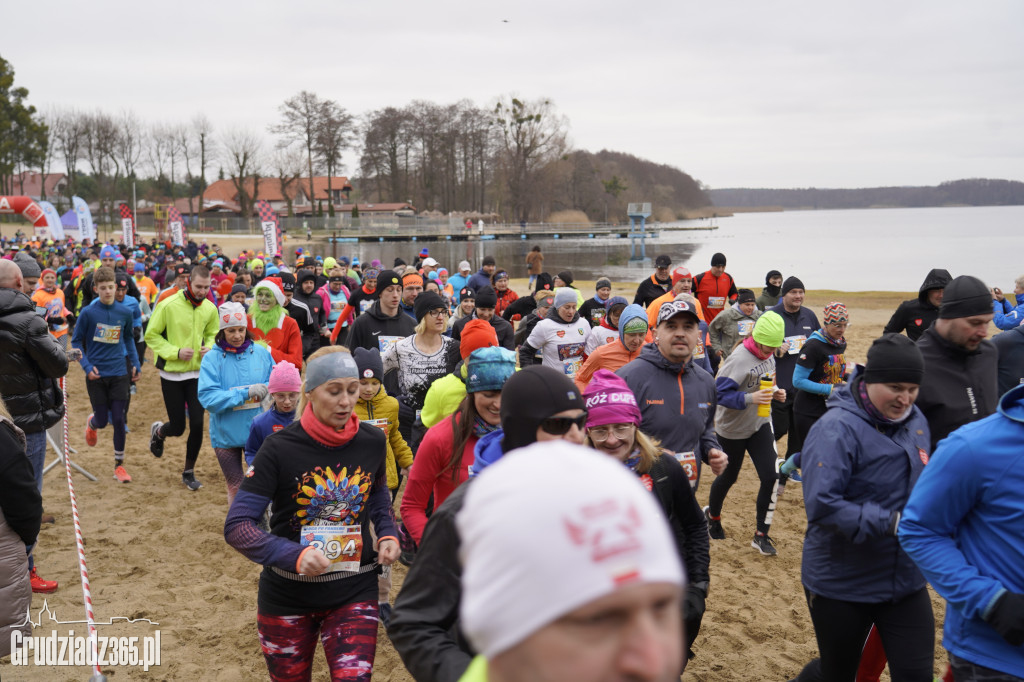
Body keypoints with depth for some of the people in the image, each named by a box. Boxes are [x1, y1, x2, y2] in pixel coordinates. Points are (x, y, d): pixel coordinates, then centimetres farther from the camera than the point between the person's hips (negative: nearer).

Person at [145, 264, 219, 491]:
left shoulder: (210, 308, -1)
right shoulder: (168, 305, -13)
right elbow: (151, 335, -7)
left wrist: (210, 347, -8)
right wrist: (175, 352, -19)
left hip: (198, 373, 3)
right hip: (172, 373, -3)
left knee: (197, 424, -2)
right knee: (177, 427, 2)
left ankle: (189, 472, 17)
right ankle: (158, 431, 41)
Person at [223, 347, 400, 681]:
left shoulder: (372, 441, -5)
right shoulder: (280, 448, -16)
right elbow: (237, 526, -18)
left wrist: (388, 533, -5)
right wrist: (294, 556, -32)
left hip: (354, 592, 1)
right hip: (288, 594, -1)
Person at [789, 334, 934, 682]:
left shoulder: (915, 421, 2)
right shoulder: (837, 429, -21)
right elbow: (821, 505, -28)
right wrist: (892, 523, -30)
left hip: (906, 581, 6)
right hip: (842, 586, -5)